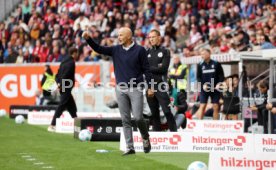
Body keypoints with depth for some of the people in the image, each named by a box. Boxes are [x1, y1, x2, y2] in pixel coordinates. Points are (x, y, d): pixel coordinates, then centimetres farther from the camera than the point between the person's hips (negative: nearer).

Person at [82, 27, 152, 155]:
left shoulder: (139, 50, -3)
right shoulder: (116, 50, 8)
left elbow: (146, 69, -2)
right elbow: (99, 49, 4)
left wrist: (150, 87, -5)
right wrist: (88, 39, -11)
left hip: (135, 88, -4)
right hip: (121, 89, 4)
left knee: (138, 117, -9)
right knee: (125, 120, 2)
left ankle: (145, 138, 19)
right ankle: (130, 147, 6)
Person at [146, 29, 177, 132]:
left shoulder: (165, 52, 2)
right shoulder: (147, 53, 14)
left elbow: (163, 68, -9)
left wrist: (149, 68, -7)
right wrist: (156, 68, -8)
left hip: (160, 85, -4)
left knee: (167, 111, -11)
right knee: (154, 112, 8)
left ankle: (174, 131, -9)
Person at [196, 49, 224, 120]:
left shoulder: (216, 64, 1)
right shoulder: (200, 65, 5)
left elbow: (221, 75, 3)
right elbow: (198, 77, 7)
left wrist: (219, 84, -11)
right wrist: (203, 85, -9)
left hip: (215, 88, 0)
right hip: (204, 89, 0)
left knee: (216, 107, 1)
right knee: (202, 106, -5)